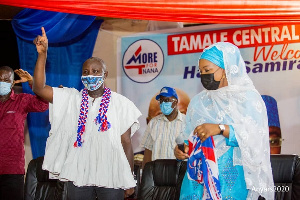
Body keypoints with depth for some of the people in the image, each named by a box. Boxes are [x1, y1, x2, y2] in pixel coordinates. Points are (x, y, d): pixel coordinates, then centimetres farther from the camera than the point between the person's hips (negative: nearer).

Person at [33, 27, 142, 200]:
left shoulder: (120, 103, 3)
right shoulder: (70, 98, 8)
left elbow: (126, 143, 3)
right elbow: (39, 88, -4)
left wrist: (129, 180, 1)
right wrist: (42, 53, -13)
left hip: (111, 177, -1)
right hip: (78, 175, 1)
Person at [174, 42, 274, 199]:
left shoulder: (247, 97, -3)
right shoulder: (198, 101, 12)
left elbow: (256, 138, -13)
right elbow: (188, 136, 12)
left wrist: (221, 129, -23)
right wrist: (181, 148, -9)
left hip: (231, 179, -4)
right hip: (198, 177, 4)